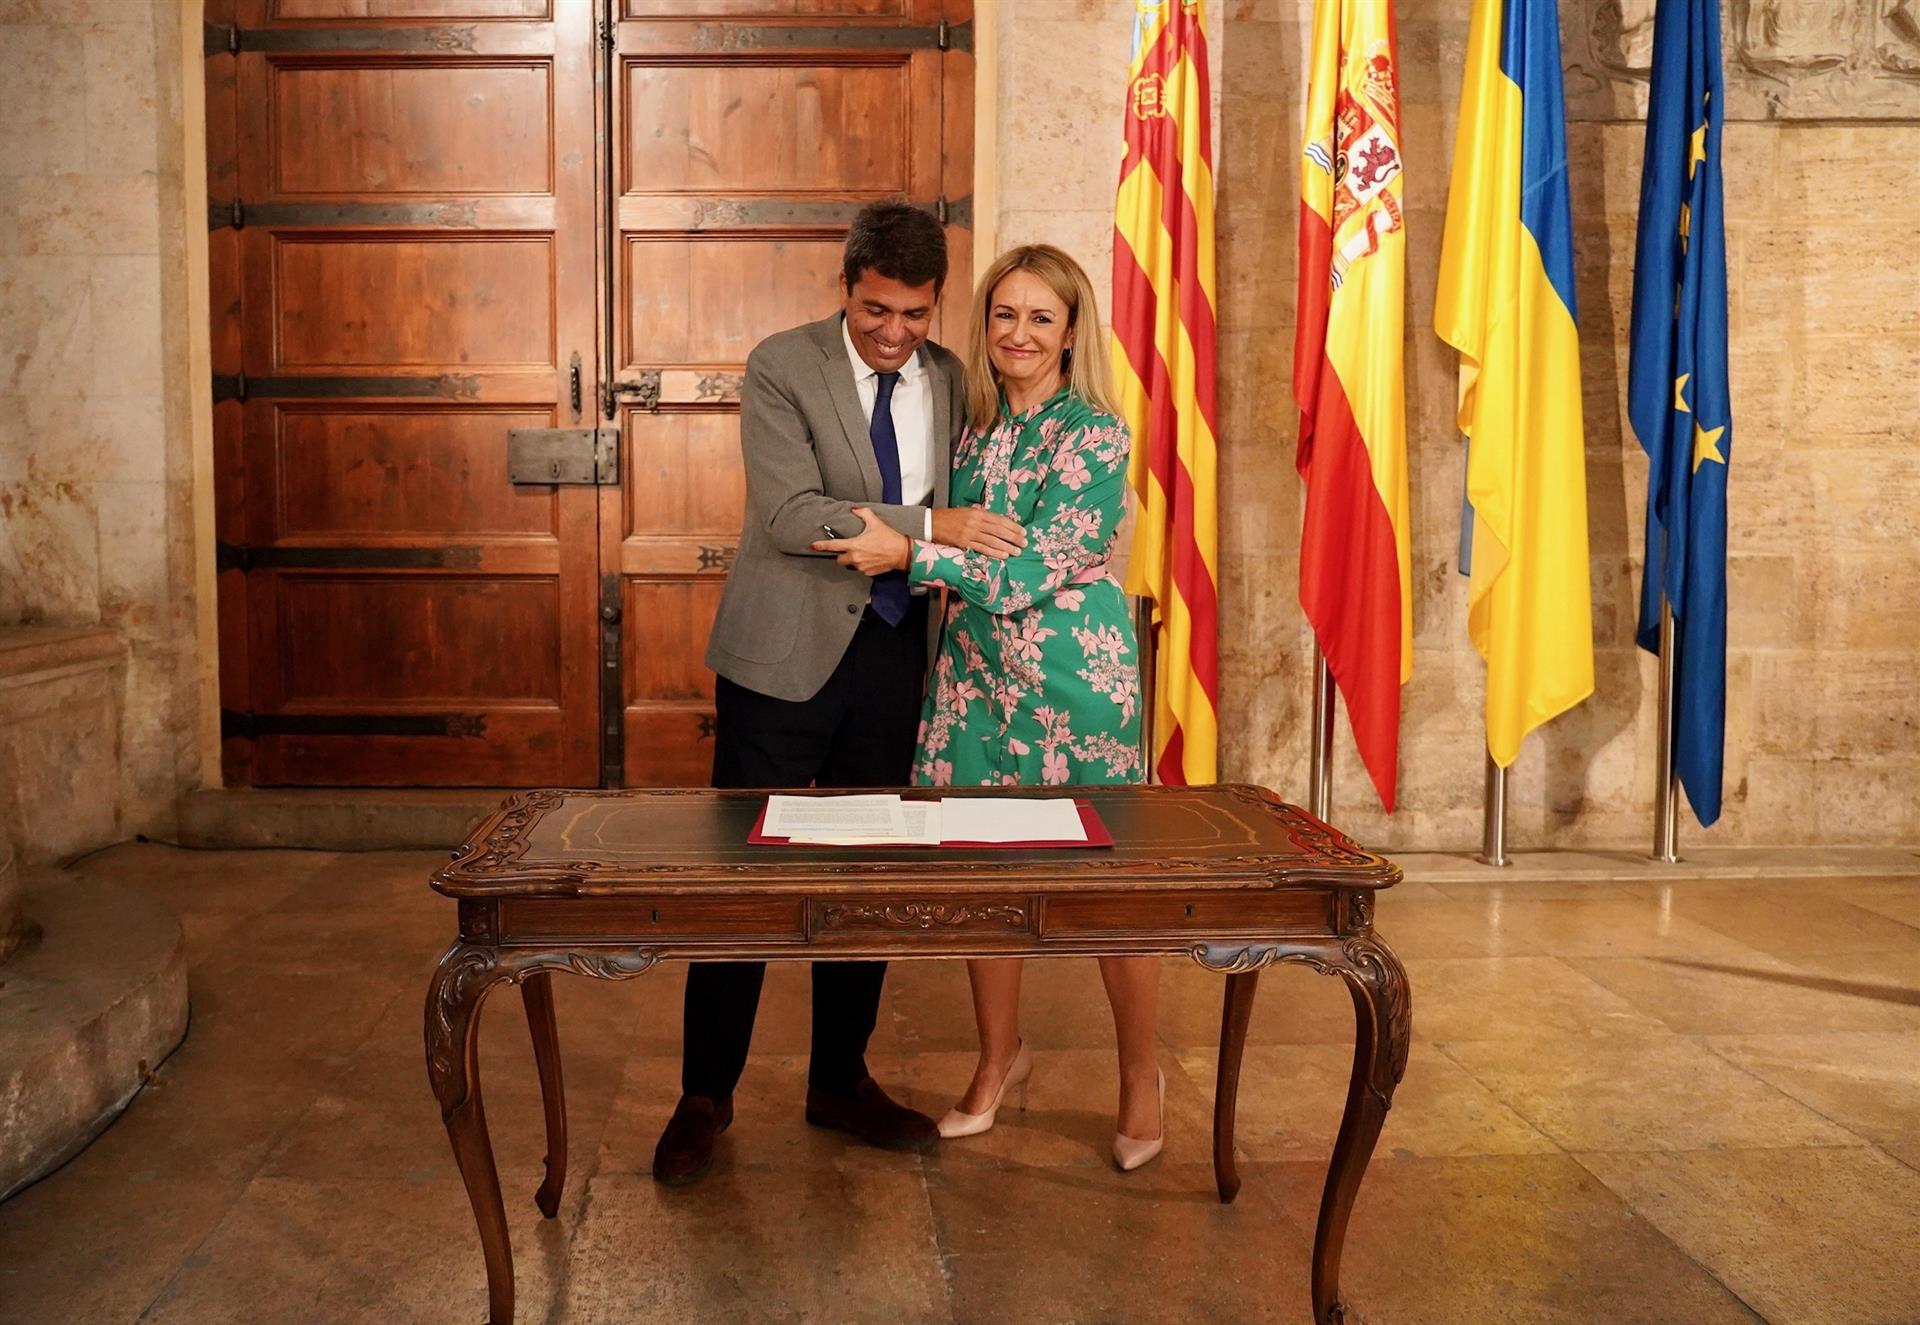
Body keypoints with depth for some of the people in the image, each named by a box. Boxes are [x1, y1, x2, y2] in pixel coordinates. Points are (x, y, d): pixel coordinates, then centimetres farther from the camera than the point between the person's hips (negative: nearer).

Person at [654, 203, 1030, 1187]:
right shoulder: (781, 367, -8)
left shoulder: (946, 377, 8)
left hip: (893, 653, 5)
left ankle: (840, 1081, 28)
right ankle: (705, 1098, 16)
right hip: (786, 655, -4)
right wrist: (932, 526, -23)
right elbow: (789, 515, -19)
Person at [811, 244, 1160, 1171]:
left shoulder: (1095, 435, -11)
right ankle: (999, 1059, 31)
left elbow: (1034, 570, -17)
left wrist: (909, 553, -16)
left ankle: (1140, 1077, 23)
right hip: (976, 670, 6)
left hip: (1076, 677, -6)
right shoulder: (975, 426, 9)